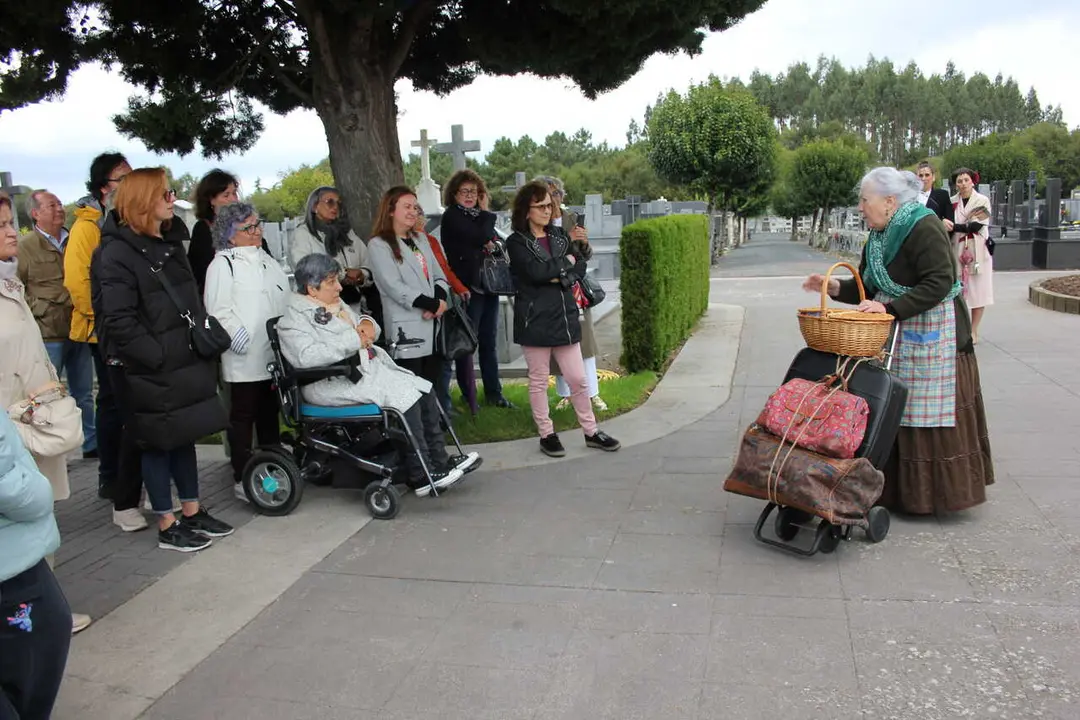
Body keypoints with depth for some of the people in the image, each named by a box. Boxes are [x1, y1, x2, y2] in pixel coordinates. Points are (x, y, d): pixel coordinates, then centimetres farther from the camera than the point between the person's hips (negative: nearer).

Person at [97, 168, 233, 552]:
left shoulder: (170, 243, 13)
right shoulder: (118, 253, -13)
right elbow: (120, 321, -20)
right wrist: (158, 357, -19)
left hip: (187, 362, 8)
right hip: (154, 370, -8)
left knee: (185, 436, 15)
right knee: (159, 442, 3)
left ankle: (192, 512, 28)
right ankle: (167, 526, 15)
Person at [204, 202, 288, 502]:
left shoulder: (266, 260, 17)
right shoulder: (223, 264, -7)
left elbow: (283, 300, 22)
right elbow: (218, 311, -14)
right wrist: (243, 340, -18)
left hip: (275, 354, 7)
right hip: (245, 358, -7)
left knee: (270, 413, 16)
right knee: (243, 416, 1)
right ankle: (242, 479, 9)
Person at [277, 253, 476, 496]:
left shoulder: (337, 305, 19)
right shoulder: (294, 319, -7)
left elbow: (366, 332, 31)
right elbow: (307, 356, -25)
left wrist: (367, 324, 4)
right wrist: (353, 339, -22)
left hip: (371, 367, 9)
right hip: (337, 383, -9)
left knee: (425, 391, -8)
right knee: (406, 397, -25)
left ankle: (439, 461, -4)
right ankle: (422, 476, -20)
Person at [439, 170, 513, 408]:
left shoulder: (479, 216, 18)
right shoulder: (452, 217, -5)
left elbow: (495, 241, 13)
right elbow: (481, 237, -16)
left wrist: (491, 244, -8)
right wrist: (487, 214, -1)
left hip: (488, 285, 7)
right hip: (468, 288, -7)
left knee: (489, 342, 12)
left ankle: (493, 393, 19)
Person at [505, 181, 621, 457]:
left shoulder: (559, 235, 12)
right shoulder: (517, 242, -4)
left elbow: (581, 266, 5)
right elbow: (535, 271, -20)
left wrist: (560, 276, -13)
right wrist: (565, 263, -6)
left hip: (565, 316, 4)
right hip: (535, 320, -4)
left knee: (578, 378, 7)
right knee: (539, 380, 6)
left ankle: (591, 431, 19)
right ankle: (547, 435, 19)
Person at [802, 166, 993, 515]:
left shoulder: (924, 228, -16)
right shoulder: (879, 236, 10)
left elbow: (939, 284, -23)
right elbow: (867, 288, 13)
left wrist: (890, 309, -28)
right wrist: (833, 286, -3)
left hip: (931, 336, -9)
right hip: (895, 337, 9)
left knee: (929, 413, -2)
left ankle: (936, 493, 11)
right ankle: (897, 489, 22)